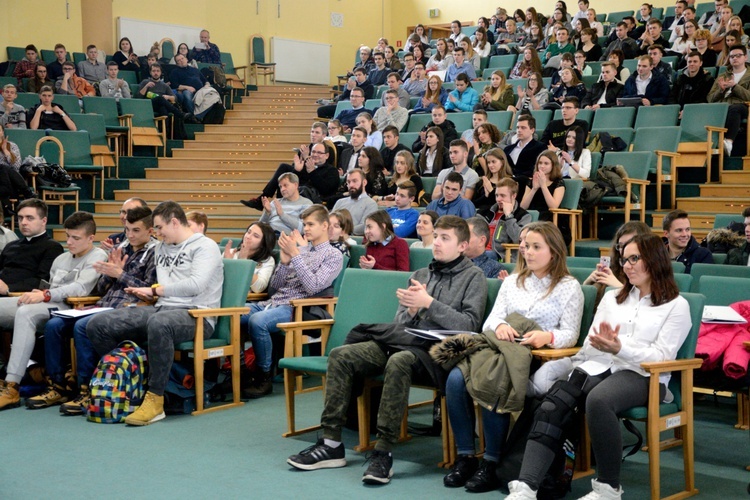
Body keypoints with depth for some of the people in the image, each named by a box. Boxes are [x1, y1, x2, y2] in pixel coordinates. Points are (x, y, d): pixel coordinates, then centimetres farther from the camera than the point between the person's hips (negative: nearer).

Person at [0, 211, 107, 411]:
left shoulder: (97, 257, 1)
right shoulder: (61, 259, 27)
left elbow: (81, 288, -14)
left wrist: (45, 295, -20)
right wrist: (38, 294, 7)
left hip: (68, 308, -9)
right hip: (49, 305, 9)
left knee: (25, 313, -36)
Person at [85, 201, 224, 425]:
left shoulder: (205, 247, 0)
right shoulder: (161, 248, 26)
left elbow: (195, 285, -15)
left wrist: (155, 290, -6)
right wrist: (148, 295, 4)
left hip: (194, 314, -8)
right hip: (161, 308, 8)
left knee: (158, 323, -44)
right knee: (97, 324, -10)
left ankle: (155, 399, -34)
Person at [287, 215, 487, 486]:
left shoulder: (473, 276, 5)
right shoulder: (420, 275, 23)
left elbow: (469, 325, -8)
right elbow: (400, 322, 18)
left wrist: (429, 303, -15)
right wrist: (411, 311, -6)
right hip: (400, 340, 7)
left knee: (399, 362, -39)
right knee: (340, 356, -12)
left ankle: (383, 453, -35)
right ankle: (331, 444, -14)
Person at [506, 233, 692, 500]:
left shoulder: (676, 306, 10)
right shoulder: (612, 297, 27)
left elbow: (662, 357, -3)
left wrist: (620, 349, -18)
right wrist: (604, 345, -6)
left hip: (640, 376, -4)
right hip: (598, 367, 4)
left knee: (598, 399, -39)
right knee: (553, 403, -28)